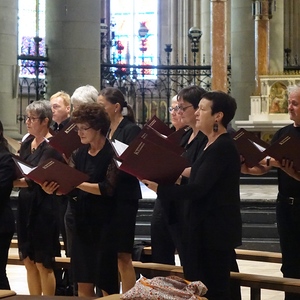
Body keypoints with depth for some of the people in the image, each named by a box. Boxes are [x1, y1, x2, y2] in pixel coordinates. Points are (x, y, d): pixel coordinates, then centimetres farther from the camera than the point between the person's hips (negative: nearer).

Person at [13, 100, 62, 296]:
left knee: (43, 263, -1)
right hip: (26, 205, 7)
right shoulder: (27, 143, 11)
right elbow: (20, 172, 11)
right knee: (29, 261, 11)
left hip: (44, 207, -7)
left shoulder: (51, 146, -13)